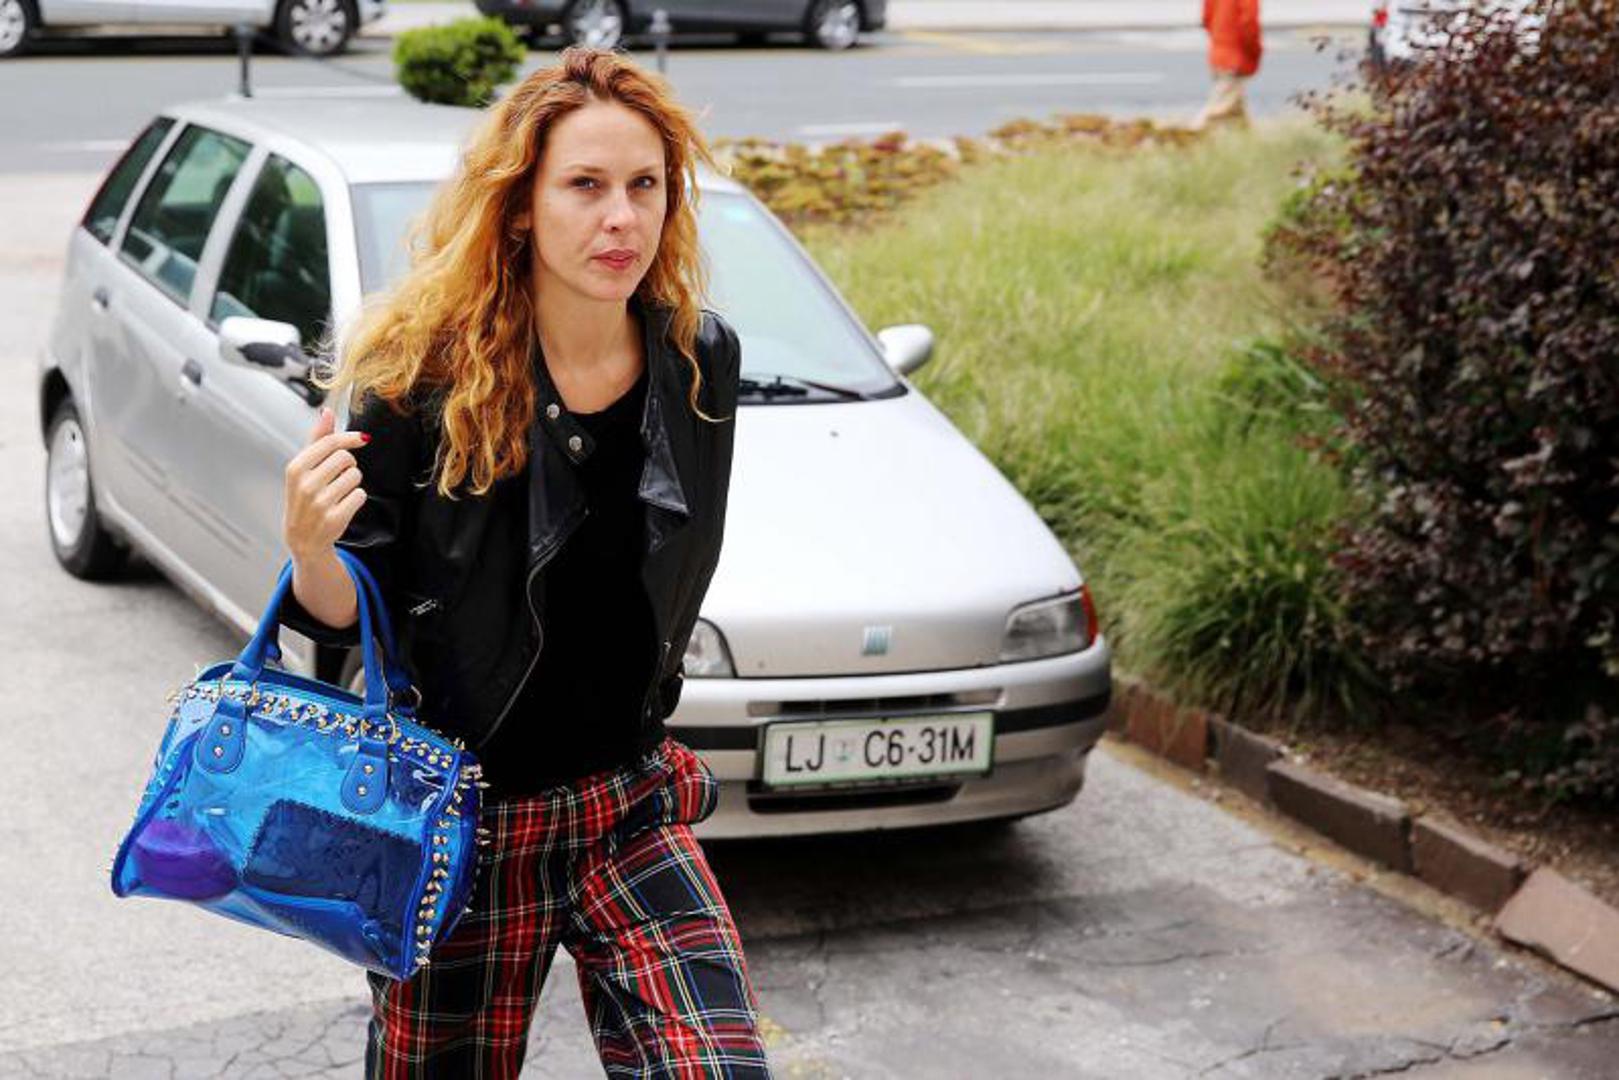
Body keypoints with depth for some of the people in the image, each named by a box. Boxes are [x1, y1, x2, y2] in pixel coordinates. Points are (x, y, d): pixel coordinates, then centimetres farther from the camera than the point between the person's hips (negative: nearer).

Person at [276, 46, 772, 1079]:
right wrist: (312, 547, -30)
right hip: (462, 822, -2)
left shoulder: (702, 360, -4)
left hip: (627, 808, 3)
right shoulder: (423, 374, -14)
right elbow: (353, 612, -9)